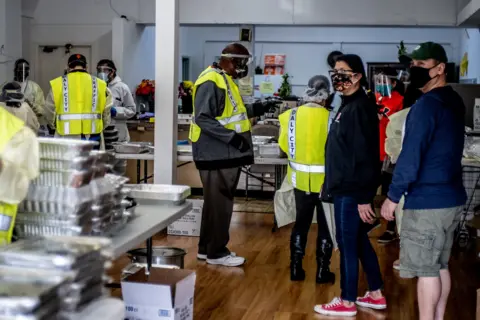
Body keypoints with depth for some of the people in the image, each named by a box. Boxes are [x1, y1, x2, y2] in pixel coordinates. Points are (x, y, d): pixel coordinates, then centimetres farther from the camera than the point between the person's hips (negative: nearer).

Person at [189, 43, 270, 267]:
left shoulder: (225, 81, 15)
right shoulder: (210, 82, -17)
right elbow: (203, 119, -24)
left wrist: (256, 109, 10)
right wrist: (231, 136, -28)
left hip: (225, 154, 10)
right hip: (215, 154, -10)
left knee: (218, 202, 15)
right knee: (219, 203, -2)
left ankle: (207, 248, 25)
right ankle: (216, 252, 8)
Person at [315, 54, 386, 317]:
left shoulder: (359, 108, -17)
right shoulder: (349, 105, 13)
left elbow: (365, 155, -21)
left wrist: (364, 198, -22)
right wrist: (331, 183, 18)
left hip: (352, 190, -10)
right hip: (345, 187, 10)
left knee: (347, 244, 0)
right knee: (359, 242, 16)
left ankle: (347, 302, 12)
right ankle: (376, 295, 27)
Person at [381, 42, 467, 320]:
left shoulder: (427, 104, -17)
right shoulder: (454, 102, 12)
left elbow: (411, 155, -20)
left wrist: (393, 196, -13)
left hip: (428, 201, -9)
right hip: (451, 196, 9)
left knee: (425, 268, 0)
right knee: (440, 265, 15)